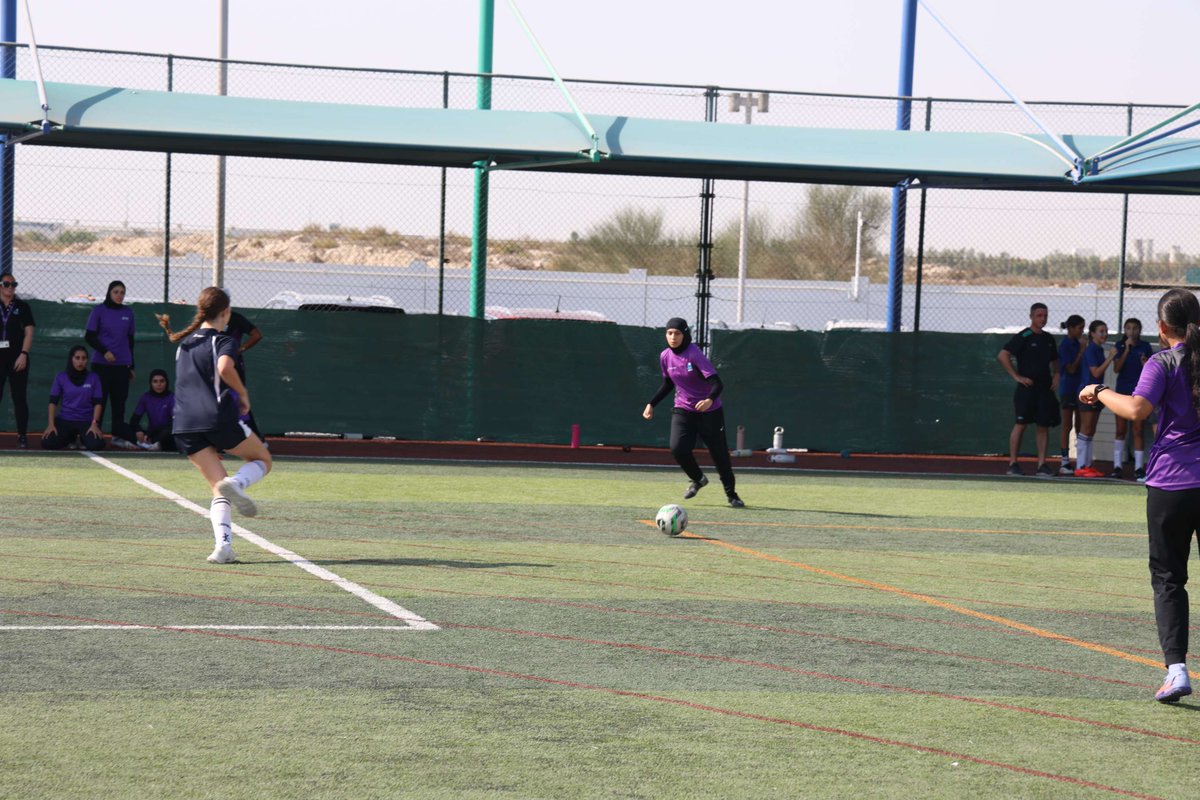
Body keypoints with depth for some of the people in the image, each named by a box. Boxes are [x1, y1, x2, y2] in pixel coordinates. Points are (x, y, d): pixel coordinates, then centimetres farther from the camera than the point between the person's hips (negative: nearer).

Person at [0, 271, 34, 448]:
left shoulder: (22, 307, 6)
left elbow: (29, 333, 2)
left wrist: (23, 354, -10)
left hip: (18, 359, -1)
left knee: (20, 398, -1)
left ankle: (22, 435, 1)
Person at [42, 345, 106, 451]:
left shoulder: (93, 378, 2)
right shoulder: (61, 378, 2)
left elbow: (98, 403, 0)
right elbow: (53, 402, 0)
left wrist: (95, 424, -15)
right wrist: (51, 424, -13)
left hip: (86, 421, -1)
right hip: (64, 420, 1)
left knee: (97, 444, -30)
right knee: (48, 443, -23)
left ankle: (83, 438, 11)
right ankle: (70, 438, 13)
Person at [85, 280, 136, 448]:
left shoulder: (128, 313, 10)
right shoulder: (99, 310, 0)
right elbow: (89, 336, -2)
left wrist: (131, 366, 16)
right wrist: (104, 351, -16)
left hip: (122, 365, 3)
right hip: (101, 364, -3)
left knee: (120, 401, 3)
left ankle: (118, 436, 9)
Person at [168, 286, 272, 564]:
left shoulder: (185, 343, 21)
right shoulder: (223, 342, -1)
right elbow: (225, 368, -23)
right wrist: (243, 394, -9)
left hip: (185, 426, 6)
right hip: (219, 418, -6)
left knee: (218, 489, 8)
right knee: (262, 460, 17)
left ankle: (223, 545, -14)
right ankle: (236, 483, -16)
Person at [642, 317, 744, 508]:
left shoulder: (695, 355, -20)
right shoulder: (665, 357, -2)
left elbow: (716, 383, -28)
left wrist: (710, 400, -47)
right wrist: (651, 404, 12)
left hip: (709, 411, -4)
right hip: (683, 410, 4)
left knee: (719, 453, 0)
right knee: (677, 448, -19)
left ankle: (731, 494, 23)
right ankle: (698, 480, 10)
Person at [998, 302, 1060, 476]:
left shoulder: (1048, 338, 15)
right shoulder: (1023, 337, -6)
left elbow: (1054, 361, 30)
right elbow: (1002, 356, -12)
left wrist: (1056, 375, 10)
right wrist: (1017, 376, -13)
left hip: (1045, 387, 6)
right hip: (1027, 388, -6)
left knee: (1044, 426, 3)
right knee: (1021, 424, -7)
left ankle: (1042, 464, 5)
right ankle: (1012, 464, -3)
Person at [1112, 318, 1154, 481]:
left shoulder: (1145, 347, 2)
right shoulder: (1120, 346, 3)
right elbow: (1116, 368, -8)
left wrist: (1146, 365, -15)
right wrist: (1126, 350, -15)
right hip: (1123, 391, 1)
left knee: (1139, 431, -2)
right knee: (1121, 430, 7)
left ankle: (1139, 467, 0)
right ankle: (1117, 466, 13)